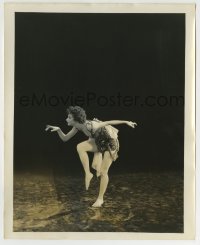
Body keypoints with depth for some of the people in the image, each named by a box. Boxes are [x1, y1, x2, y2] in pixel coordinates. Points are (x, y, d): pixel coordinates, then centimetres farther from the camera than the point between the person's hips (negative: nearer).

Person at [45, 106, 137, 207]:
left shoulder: (90, 126, -34)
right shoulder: (78, 127, -12)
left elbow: (109, 122, -27)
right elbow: (65, 138, -4)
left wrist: (126, 122, -21)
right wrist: (58, 129, -22)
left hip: (110, 142, -7)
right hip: (99, 142, 7)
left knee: (103, 172, -2)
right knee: (80, 147, -18)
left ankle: (100, 199, 15)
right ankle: (88, 173, -3)